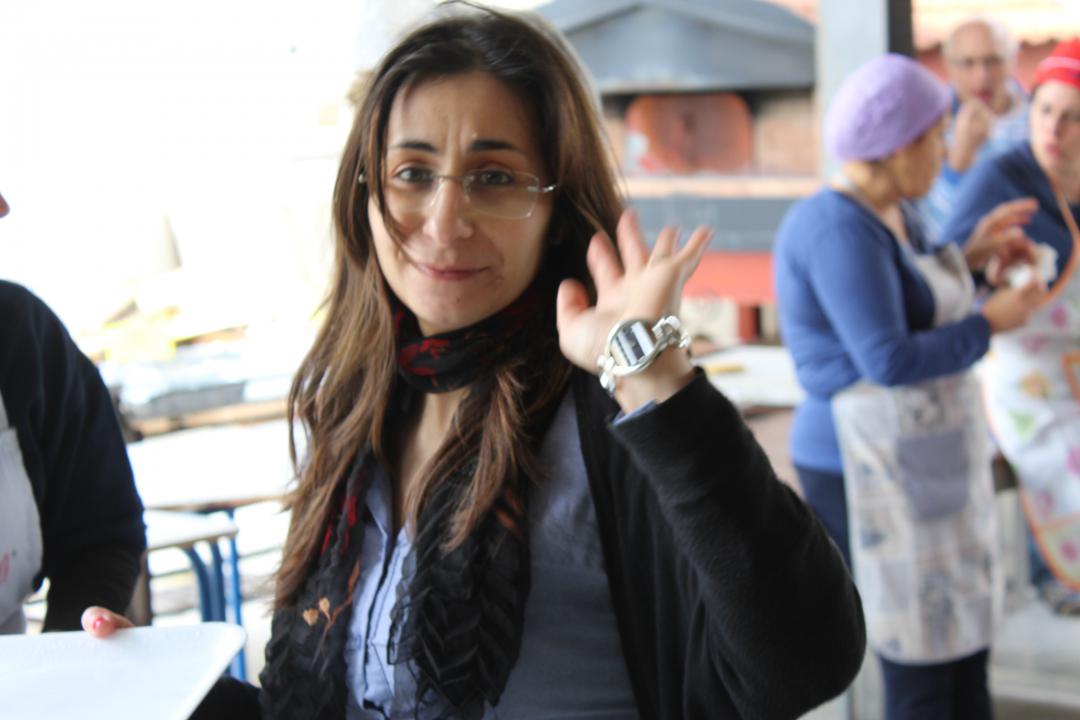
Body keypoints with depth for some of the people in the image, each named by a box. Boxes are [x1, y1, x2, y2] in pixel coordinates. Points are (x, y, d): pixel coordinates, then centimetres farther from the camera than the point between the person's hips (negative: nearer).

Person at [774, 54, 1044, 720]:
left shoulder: (893, 215, 10)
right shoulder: (840, 228, -20)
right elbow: (888, 360, -25)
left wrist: (971, 258, 13)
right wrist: (990, 324, -13)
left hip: (926, 459, 10)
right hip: (874, 472, -10)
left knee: (967, 651, 15)